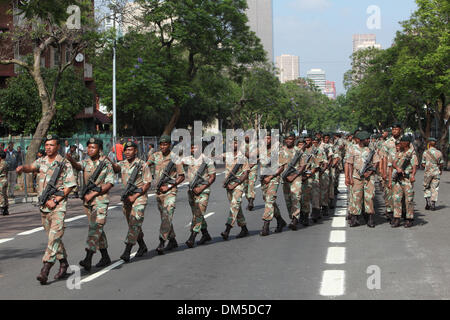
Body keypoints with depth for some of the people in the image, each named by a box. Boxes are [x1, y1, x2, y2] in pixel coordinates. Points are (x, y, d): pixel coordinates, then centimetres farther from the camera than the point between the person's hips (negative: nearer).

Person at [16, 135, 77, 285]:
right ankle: (64, 264, 28)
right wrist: (22, 167, -31)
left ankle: (45, 270, -21)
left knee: (54, 236, -15)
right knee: (52, 237, 13)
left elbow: (70, 186, -6)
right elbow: (31, 167, -7)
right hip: (44, 205, 6)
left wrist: (55, 200, -13)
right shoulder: (41, 162, 11)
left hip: (58, 205, -6)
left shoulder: (65, 164, -4)